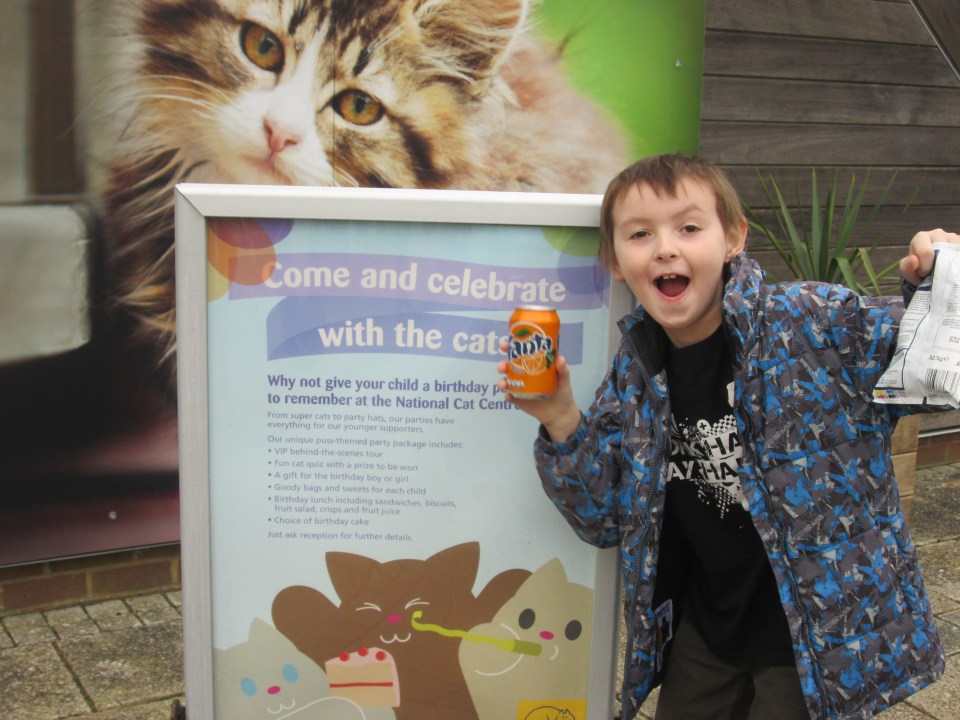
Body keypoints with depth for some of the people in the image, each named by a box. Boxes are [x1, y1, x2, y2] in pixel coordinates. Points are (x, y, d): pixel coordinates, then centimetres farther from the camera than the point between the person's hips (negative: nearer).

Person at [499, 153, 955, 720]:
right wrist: (561, 424, -16)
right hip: (703, 626, 5)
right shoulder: (635, 375, -5)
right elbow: (607, 520, -2)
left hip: (822, 635, -4)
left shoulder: (816, 323, -20)